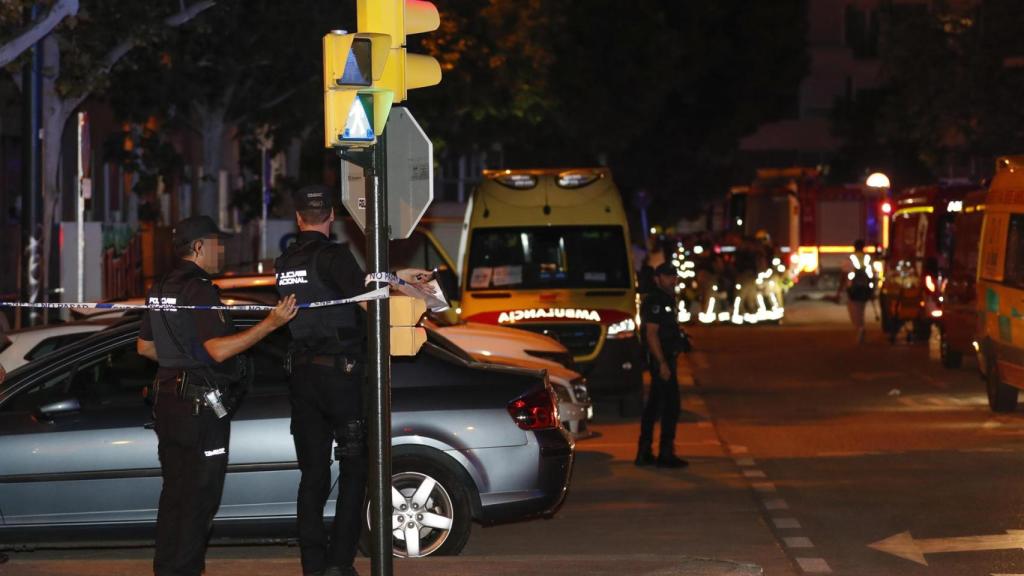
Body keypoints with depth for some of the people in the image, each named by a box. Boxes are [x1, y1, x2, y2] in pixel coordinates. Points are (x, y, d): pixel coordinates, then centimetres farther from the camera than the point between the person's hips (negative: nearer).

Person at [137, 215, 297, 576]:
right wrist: (271, 323, -26)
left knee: (175, 492, 15)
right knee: (200, 496, -4)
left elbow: (145, 346, 19)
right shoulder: (199, 290, -16)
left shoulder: (162, 289, 13)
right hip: (201, 403, -9)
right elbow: (218, 349, -24)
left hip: (168, 397, 9)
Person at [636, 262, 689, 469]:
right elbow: (651, 334, -21)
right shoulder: (655, 302, -14)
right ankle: (666, 454, -6)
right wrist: (662, 363, -24)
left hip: (663, 359, 11)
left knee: (654, 405, 12)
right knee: (671, 405, -8)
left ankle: (644, 453, 16)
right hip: (661, 359, -11)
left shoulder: (666, 300, 18)